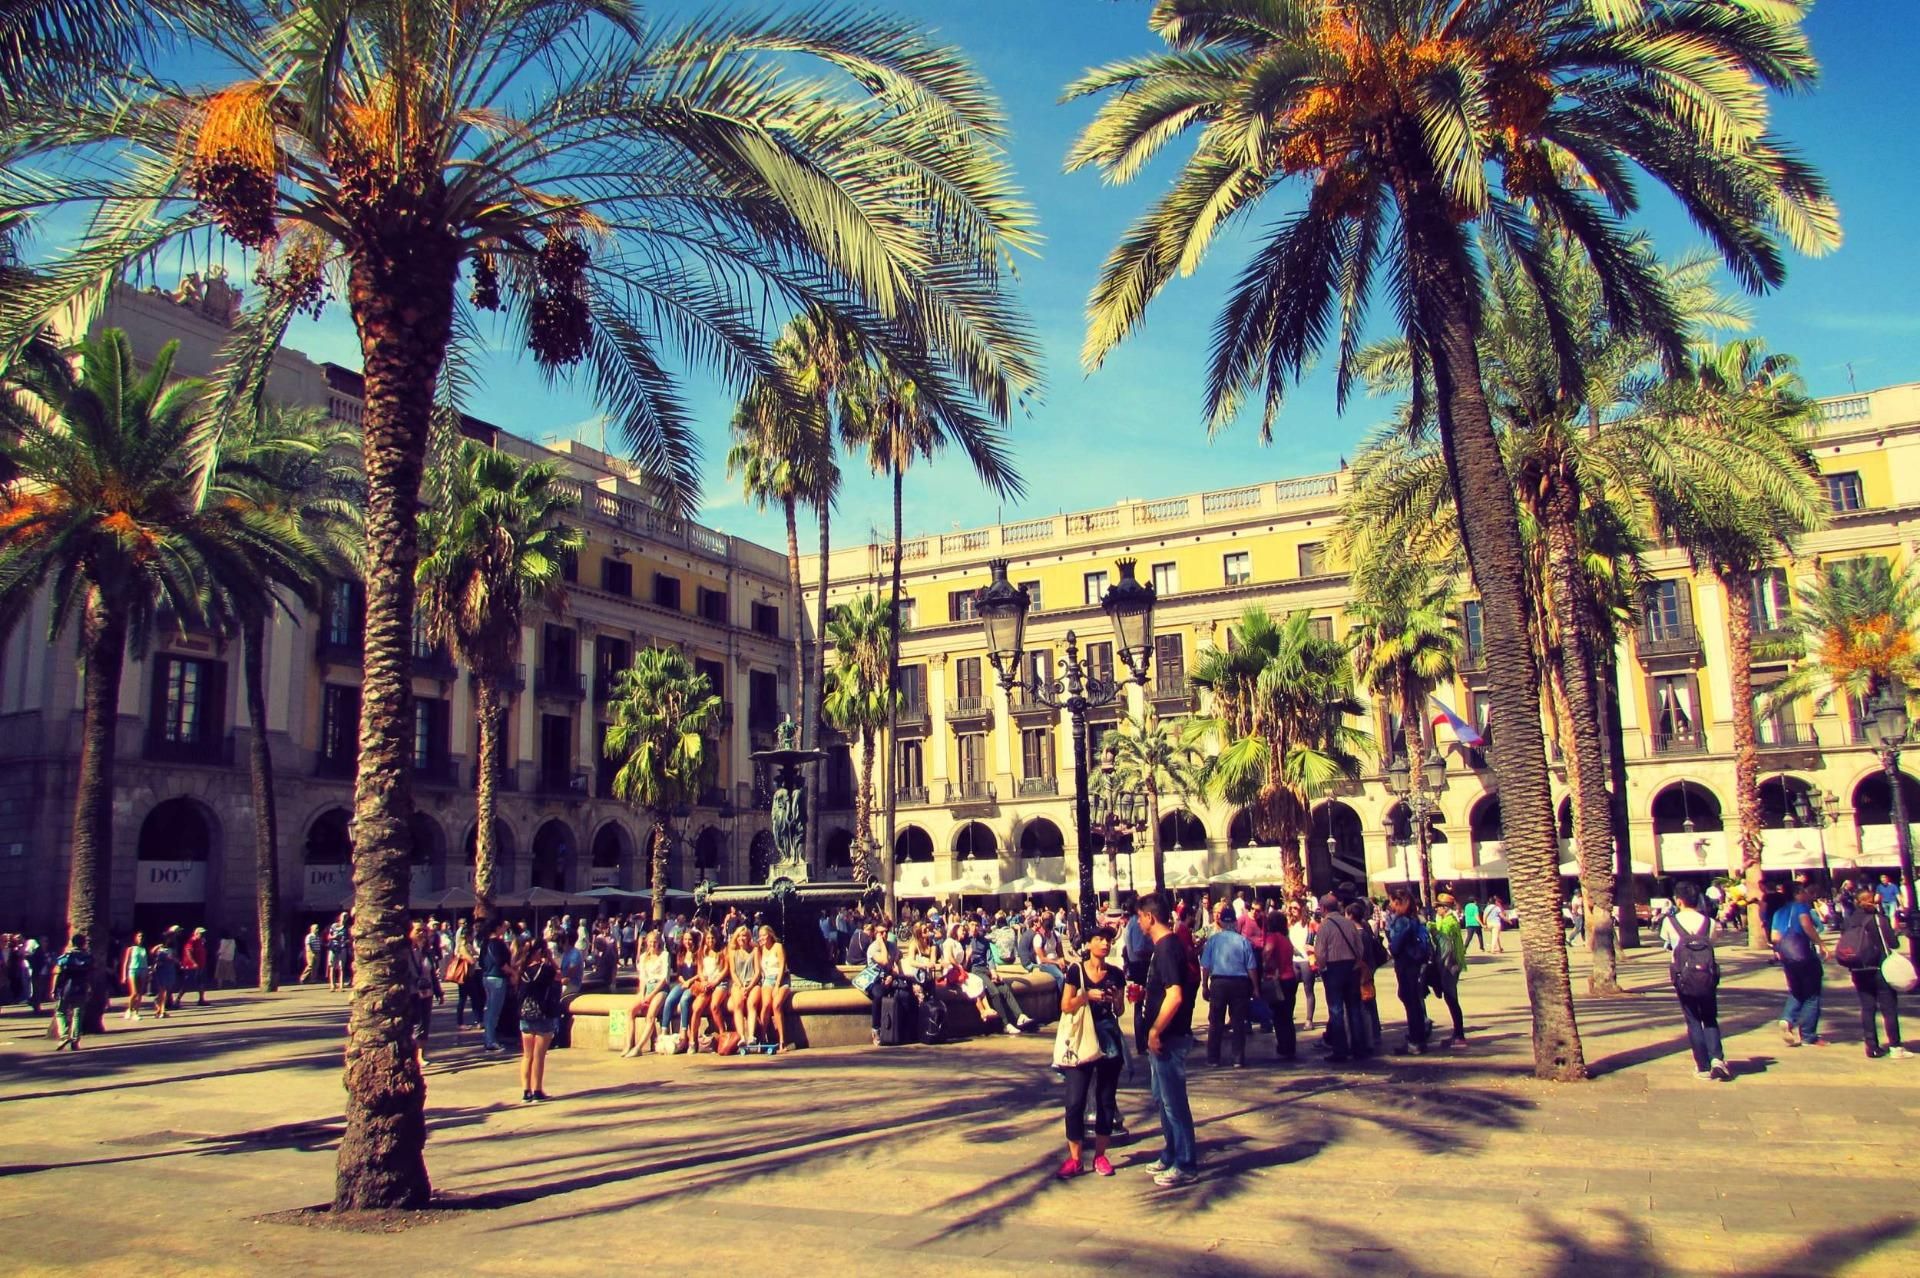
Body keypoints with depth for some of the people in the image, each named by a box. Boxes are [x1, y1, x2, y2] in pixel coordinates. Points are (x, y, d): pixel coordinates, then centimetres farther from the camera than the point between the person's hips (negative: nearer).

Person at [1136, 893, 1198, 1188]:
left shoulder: (1167, 947, -21)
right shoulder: (1166, 945, 11)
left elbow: (1175, 995, -28)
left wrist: (1155, 1031, -23)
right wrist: (1142, 992, 14)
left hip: (1169, 1037, -11)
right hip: (1163, 1036, 11)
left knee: (1174, 1100, -1)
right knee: (1163, 1098, 19)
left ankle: (1186, 1165, 8)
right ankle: (1171, 1156, 31)